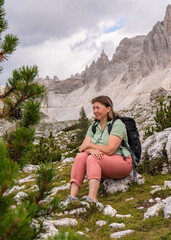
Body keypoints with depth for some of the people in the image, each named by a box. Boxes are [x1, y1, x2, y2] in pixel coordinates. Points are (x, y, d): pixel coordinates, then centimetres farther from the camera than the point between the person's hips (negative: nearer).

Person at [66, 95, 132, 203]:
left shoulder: (117, 124, -9)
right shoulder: (93, 126, 12)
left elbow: (110, 150, -20)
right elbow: (83, 147, 0)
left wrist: (89, 145, -9)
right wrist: (92, 150, -24)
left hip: (122, 162, -6)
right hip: (103, 166, 6)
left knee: (92, 158, -30)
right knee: (81, 156, -21)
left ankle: (92, 199, -43)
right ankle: (73, 196, -31)